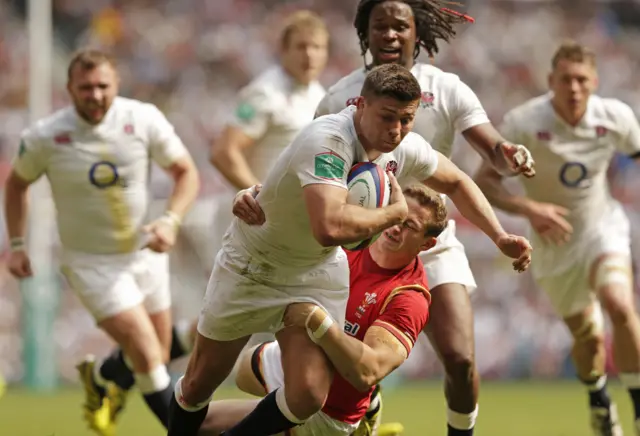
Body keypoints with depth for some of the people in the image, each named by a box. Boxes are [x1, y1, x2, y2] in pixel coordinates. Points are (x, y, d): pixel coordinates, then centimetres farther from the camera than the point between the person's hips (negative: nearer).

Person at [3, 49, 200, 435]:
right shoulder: (44, 137, -14)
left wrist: (171, 221, -17)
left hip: (145, 254, 3)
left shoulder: (144, 120, -12)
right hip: (91, 262, -3)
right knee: (148, 356, -16)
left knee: (157, 358, 12)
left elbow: (186, 172, -1)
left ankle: (97, 377, 44)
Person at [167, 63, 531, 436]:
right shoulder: (327, 142, -36)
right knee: (199, 385, 6)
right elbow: (330, 228, -51)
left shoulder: (406, 148, -13)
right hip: (254, 262, -5)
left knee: (308, 395, -13)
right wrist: (395, 212, -35)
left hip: (319, 272, 5)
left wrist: (500, 237, 2)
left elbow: (456, 182, 10)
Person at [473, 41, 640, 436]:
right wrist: (530, 208, -34)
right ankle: (599, 402, 41)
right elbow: (483, 181, -20)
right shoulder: (524, 123, -23)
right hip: (556, 238, 0)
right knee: (587, 336, 7)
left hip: (603, 225, 0)